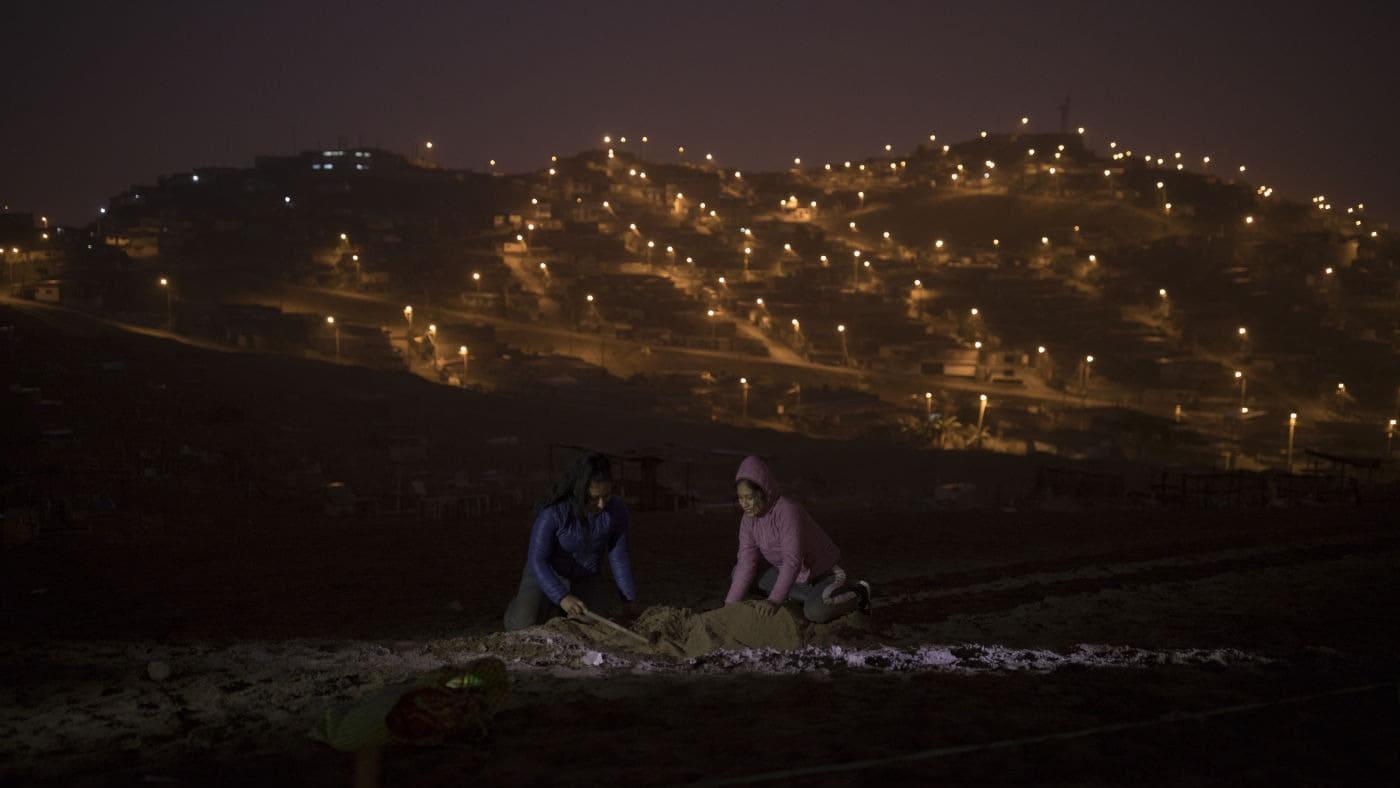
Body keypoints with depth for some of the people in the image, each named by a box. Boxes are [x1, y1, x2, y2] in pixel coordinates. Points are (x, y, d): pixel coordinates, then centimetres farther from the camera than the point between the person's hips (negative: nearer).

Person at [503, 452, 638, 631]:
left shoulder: (617, 509, -20)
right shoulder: (554, 512, -31)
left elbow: (618, 557, -9)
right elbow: (537, 561, -30)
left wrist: (630, 600, -11)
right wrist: (562, 597, -42)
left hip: (586, 579, 3)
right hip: (546, 575, -3)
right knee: (524, 628, -25)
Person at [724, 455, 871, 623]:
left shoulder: (788, 511, -32)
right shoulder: (748, 520, -11)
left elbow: (793, 560, -40)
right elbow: (746, 564, -13)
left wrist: (775, 600, -50)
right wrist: (730, 604, -21)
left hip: (823, 573, -8)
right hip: (793, 575, 8)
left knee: (815, 612, -34)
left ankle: (858, 594, 1)